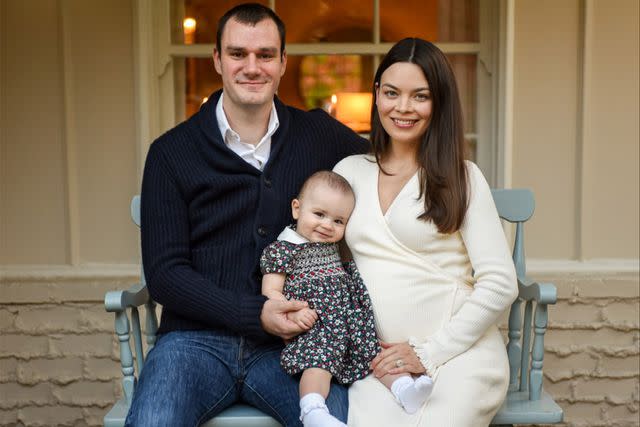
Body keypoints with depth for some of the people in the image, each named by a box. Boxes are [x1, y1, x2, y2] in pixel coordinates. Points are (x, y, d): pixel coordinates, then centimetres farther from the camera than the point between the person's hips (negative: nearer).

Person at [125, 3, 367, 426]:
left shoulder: (319, 134, 9)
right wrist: (255, 315, -13)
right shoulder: (171, 152, 4)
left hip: (289, 343, 1)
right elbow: (164, 274, 0)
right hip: (197, 339, -1)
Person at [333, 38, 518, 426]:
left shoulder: (462, 178, 3)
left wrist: (429, 353, -9)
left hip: (459, 355, -2)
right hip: (379, 362, 2)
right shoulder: (349, 171, 13)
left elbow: (500, 284, -4)